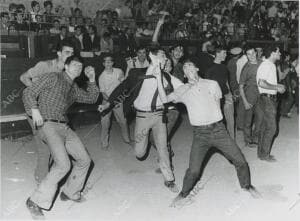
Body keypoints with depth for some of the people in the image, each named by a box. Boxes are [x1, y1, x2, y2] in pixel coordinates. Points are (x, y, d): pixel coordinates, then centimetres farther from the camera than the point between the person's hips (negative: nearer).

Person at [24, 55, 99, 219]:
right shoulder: (52, 78, 0)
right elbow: (28, 93, -3)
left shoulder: (74, 88, 20)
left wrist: (92, 80, 14)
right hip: (48, 126, -8)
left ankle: (70, 193, 28)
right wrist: (34, 110, -20)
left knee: (84, 160, 8)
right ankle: (36, 201, -13)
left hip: (64, 127, 8)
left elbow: (91, 98, 25)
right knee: (63, 165, -24)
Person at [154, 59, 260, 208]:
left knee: (240, 161, 3)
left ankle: (246, 185, 32)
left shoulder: (212, 84, 5)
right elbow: (164, 99, 2)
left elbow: (217, 105, 14)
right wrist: (159, 79, -1)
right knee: (193, 170, -8)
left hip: (218, 130, 1)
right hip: (200, 134, -1)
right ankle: (183, 194, 21)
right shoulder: (182, 90, 6)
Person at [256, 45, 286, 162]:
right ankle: (264, 154, 3)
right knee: (271, 127, -6)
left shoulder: (271, 65, 15)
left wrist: (278, 86, 12)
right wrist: (277, 87, -19)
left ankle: (261, 152, 22)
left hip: (270, 99, 10)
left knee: (264, 126, 14)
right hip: (267, 98, -10)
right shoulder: (266, 65, -16)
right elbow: (261, 83, -26)